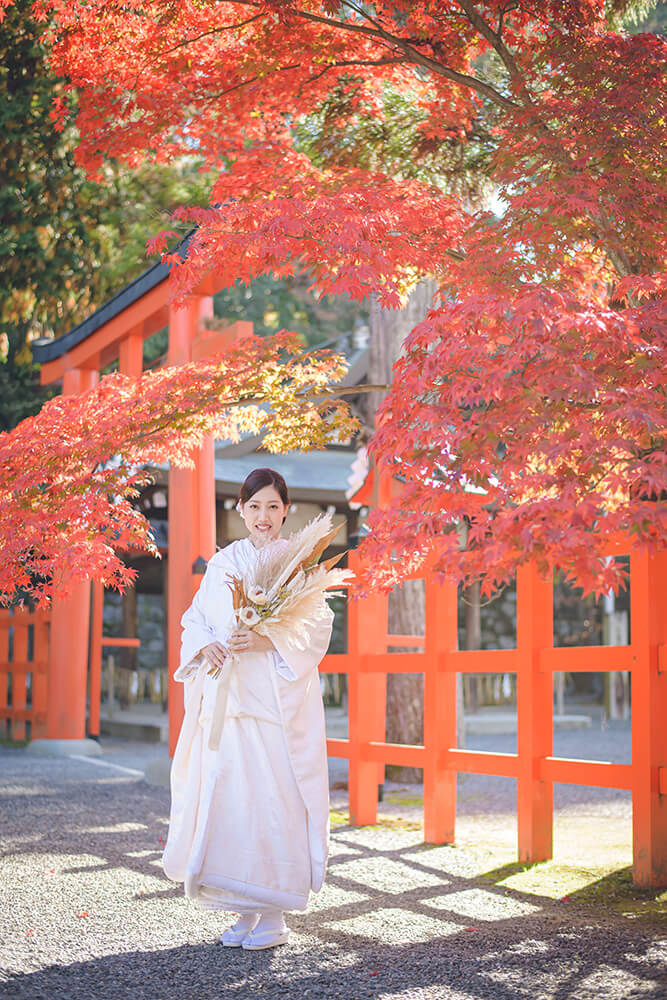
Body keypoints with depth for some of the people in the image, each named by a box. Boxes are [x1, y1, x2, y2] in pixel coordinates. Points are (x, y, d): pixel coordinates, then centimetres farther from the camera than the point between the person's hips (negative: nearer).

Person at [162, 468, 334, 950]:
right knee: (226, 796, 1)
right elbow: (195, 620, 11)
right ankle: (246, 910, 12)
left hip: (279, 698, -3)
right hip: (227, 692, 4)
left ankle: (274, 915, 2)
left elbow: (317, 629, -4)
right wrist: (206, 646, -10)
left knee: (274, 797, -6)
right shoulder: (223, 563, 14)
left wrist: (267, 641, -18)